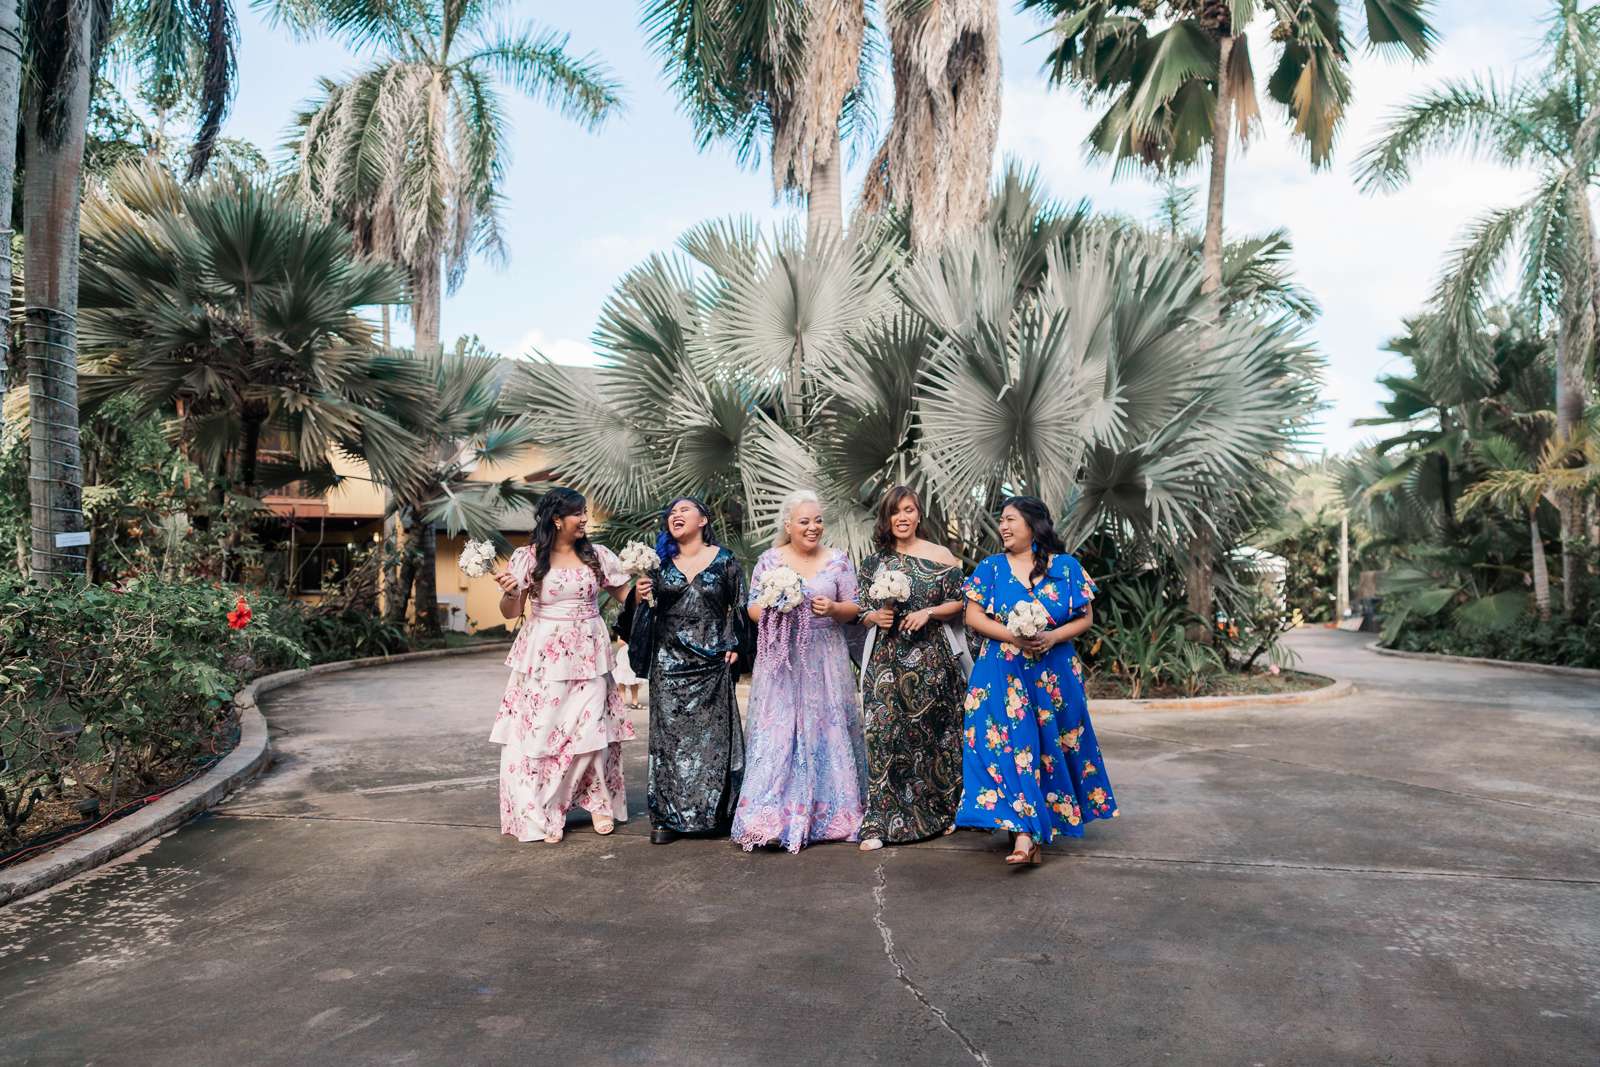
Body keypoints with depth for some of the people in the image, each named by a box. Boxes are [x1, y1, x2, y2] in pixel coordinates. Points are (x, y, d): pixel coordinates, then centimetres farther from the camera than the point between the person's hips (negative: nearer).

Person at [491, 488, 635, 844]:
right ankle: (543, 814, 13)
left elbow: (626, 595, 10)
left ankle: (599, 802, 20)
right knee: (539, 731, 0)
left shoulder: (598, 556, 4)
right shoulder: (528, 557, -1)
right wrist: (510, 591, -18)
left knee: (592, 730, 0)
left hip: (588, 655, 1)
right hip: (544, 656, -1)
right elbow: (511, 612, 3)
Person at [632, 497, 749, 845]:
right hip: (670, 663, 1)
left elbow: (738, 607, 6)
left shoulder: (724, 560, 3)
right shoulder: (661, 562, 8)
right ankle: (667, 816, 9)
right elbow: (649, 609, 12)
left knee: (713, 735, 2)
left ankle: (713, 813, 13)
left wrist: (734, 646, -2)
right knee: (669, 736, 2)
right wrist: (642, 596, -9)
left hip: (712, 663, -1)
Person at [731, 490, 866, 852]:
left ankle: (826, 811, 14)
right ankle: (774, 816, 1)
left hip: (824, 660, 1)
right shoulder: (769, 560, 5)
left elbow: (854, 608, 6)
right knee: (777, 731, -4)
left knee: (825, 728, 3)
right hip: (781, 661, -1)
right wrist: (773, 608, -15)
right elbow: (753, 609, 5)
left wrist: (833, 609, -14)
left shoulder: (838, 560, 6)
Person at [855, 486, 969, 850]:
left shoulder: (941, 556, 3)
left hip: (932, 657, -1)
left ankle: (942, 811, 24)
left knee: (933, 732, 6)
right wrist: (877, 616, -9)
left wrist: (929, 613, -12)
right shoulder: (874, 562, 9)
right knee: (884, 735, -6)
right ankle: (880, 823, -2)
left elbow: (958, 603, 3)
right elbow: (863, 611, 12)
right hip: (887, 658, 1)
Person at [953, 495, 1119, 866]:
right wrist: (1014, 637, -15)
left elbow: (1086, 617, 3)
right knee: (1012, 745, -10)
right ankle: (1025, 833, -11)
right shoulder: (991, 567, 3)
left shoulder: (1066, 567, 3)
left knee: (1051, 747, 7)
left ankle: (1043, 823, 22)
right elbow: (973, 616, -1)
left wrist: (1053, 636, -14)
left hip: (1054, 673, 1)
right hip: (1004, 673, -1)